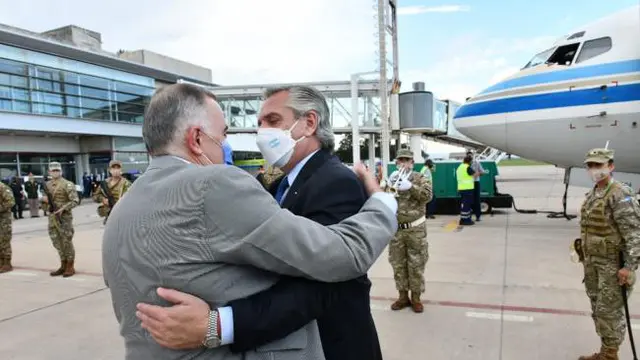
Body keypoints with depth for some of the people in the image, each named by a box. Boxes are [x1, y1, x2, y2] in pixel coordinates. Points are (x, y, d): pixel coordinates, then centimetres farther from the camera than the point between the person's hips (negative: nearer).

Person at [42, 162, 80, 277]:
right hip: (52, 218, 7)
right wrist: (44, 199, 1)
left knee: (67, 242, -2)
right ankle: (63, 266, 23)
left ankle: (70, 267, 7)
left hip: (64, 217, -6)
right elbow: (44, 203, 24)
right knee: (57, 243, 12)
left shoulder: (67, 184, -8)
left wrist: (63, 208, -24)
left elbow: (75, 201, -14)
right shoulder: (47, 185, 13)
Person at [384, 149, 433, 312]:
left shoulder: (420, 178, 2)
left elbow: (428, 195, -15)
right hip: (395, 229, 3)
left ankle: (416, 297, 16)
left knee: (416, 265, 4)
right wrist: (389, 185, -12)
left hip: (415, 229, -3)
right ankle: (403, 296, 21)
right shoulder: (392, 178, 11)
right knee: (398, 265, 9)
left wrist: (410, 186, -26)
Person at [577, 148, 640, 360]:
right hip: (592, 261, 8)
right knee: (598, 309, 16)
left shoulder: (620, 194, -15)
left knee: (609, 311, -1)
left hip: (612, 263, -8)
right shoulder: (592, 195, 11)